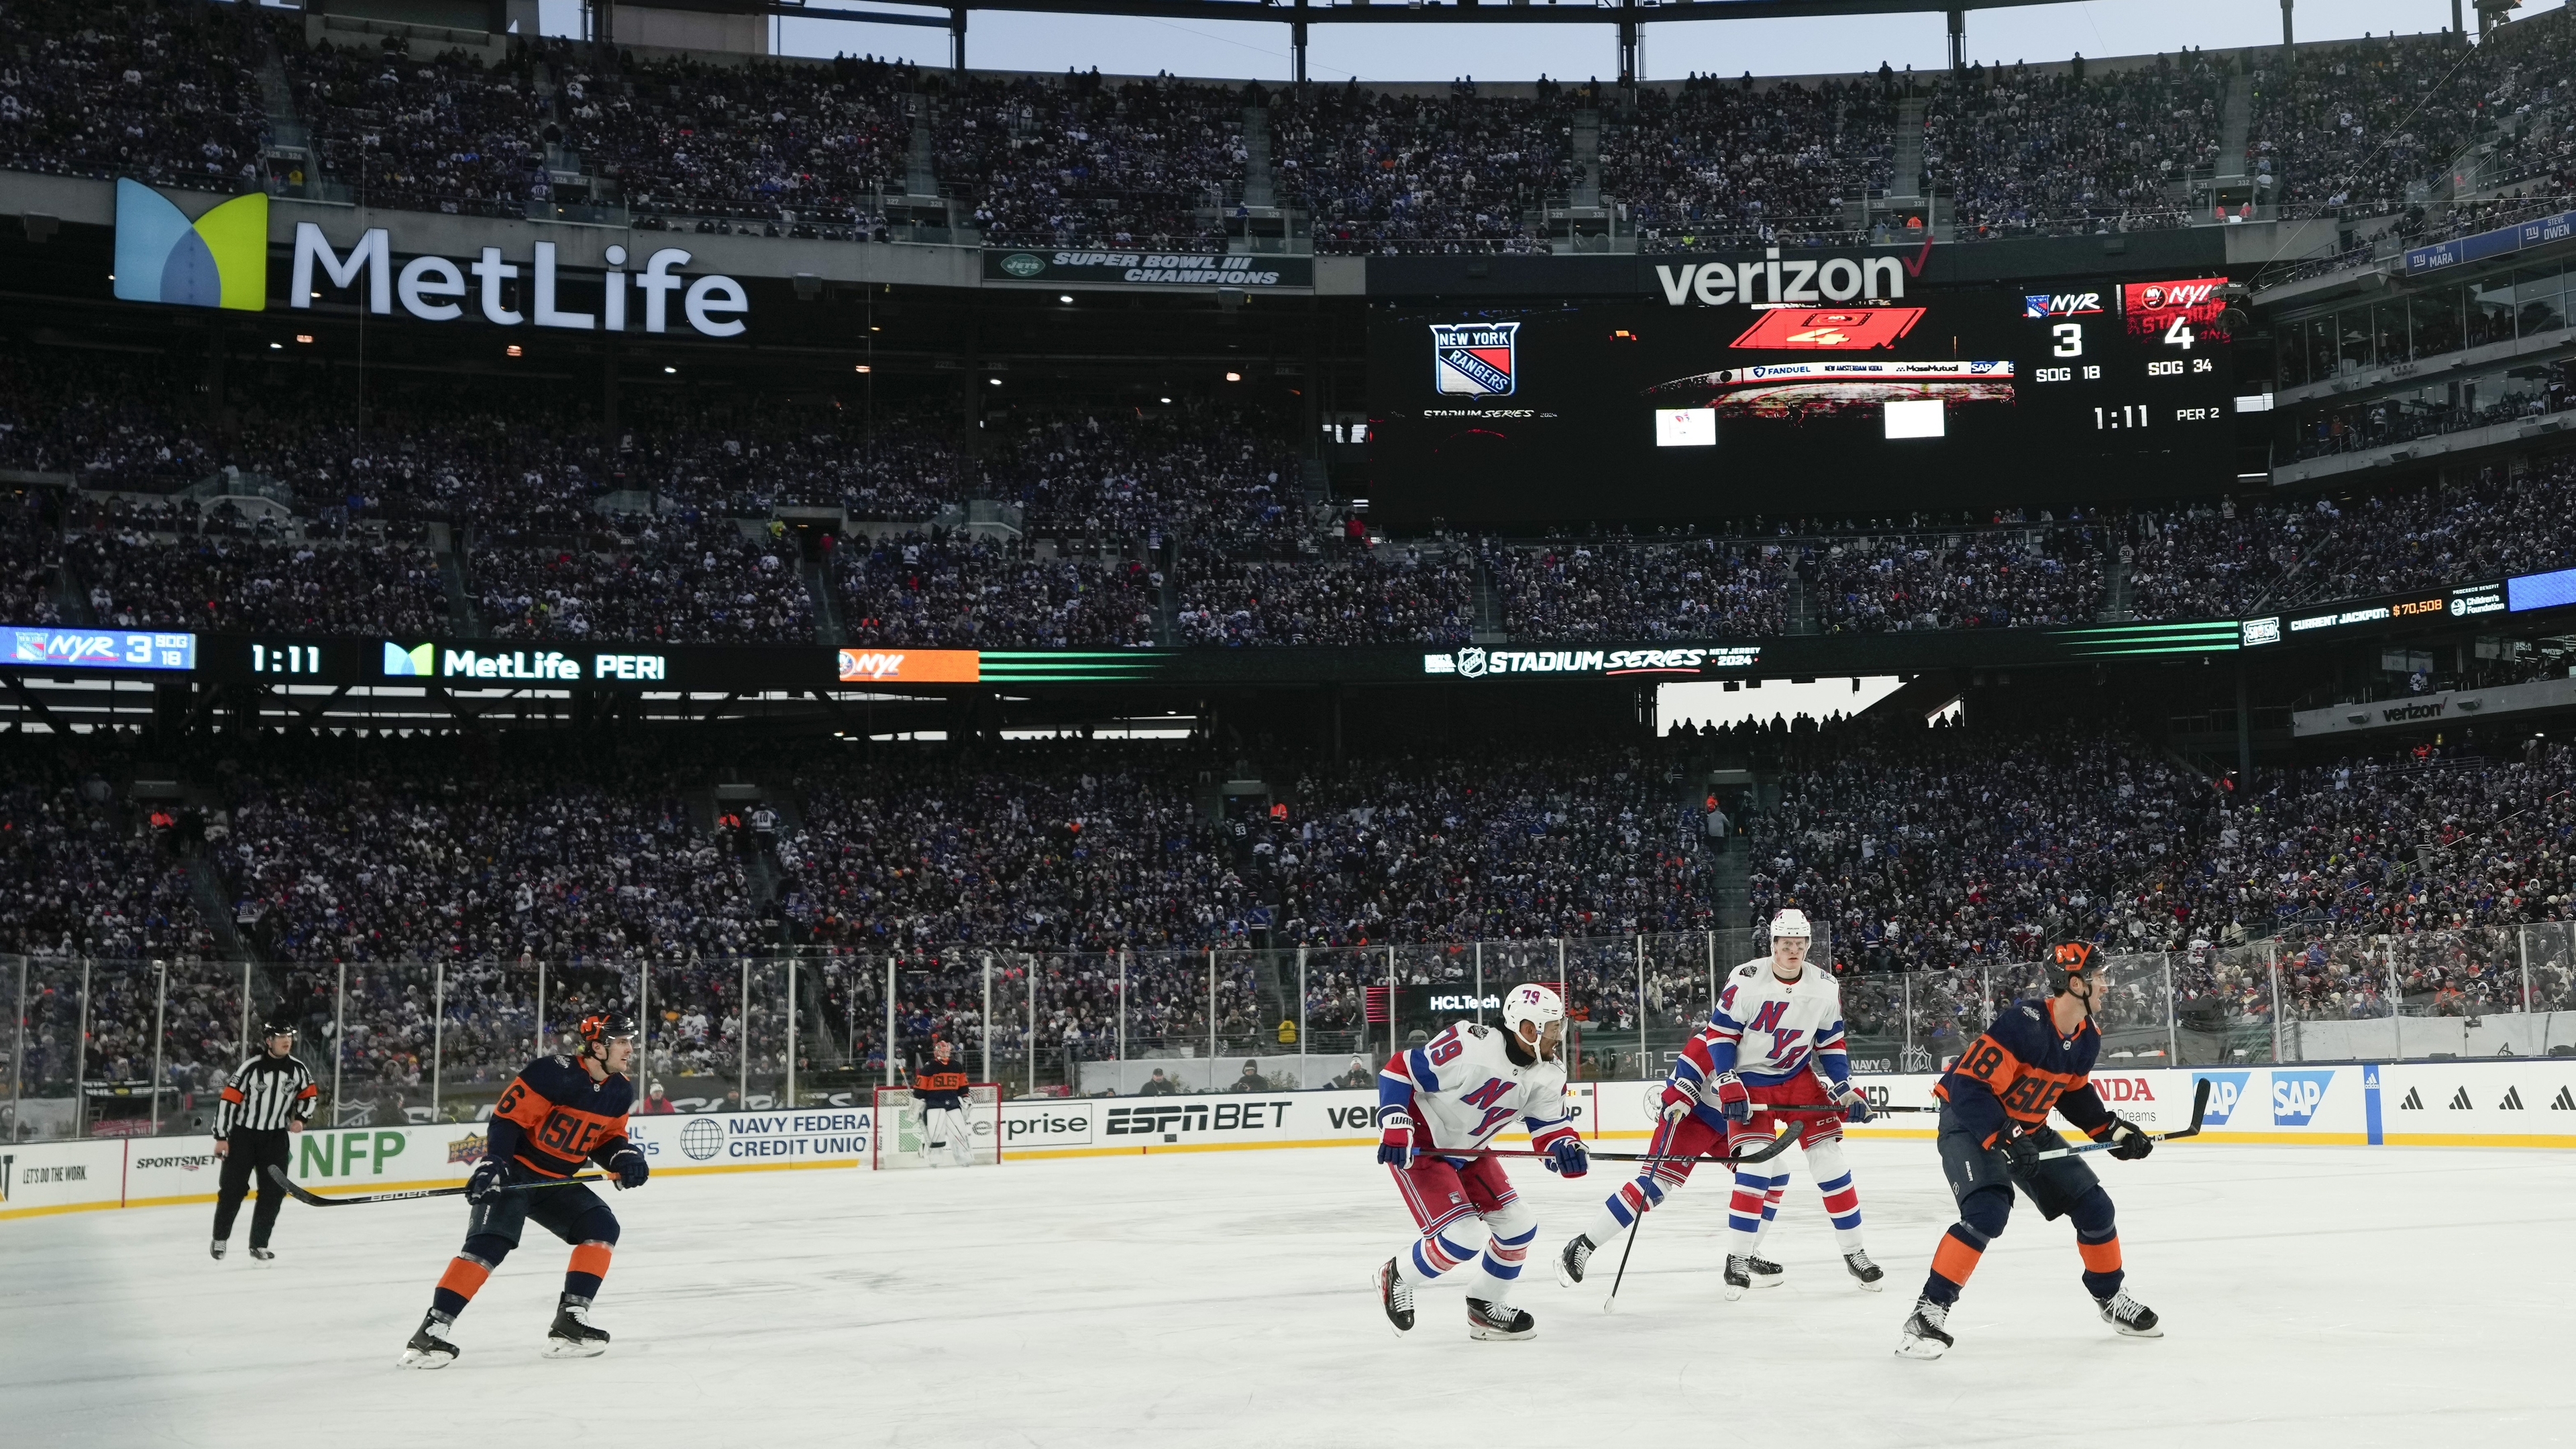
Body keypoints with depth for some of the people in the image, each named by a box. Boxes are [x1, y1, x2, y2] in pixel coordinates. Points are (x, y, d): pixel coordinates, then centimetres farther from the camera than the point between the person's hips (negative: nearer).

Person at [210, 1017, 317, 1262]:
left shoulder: (298, 1069, -4)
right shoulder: (251, 1068, -16)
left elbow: (309, 1094, 14)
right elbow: (228, 1099, -13)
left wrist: (300, 1118, 0)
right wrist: (221, 1137, -12)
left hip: (276, 1137, 3)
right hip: (243, 1134, -3)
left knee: (274, 1191, 0)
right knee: (233, 1188, 0)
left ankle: (259, 1244, 11)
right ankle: (219, 1239, 18)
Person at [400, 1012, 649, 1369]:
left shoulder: (620, 1091, 2)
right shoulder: (553, 1073, -21)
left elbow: (607, 1137, 13)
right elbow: (507, 1116, -19)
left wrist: (624, 1157, -7)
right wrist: (492, 1162, -28)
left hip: (556, 1181, 7)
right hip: (513, 1172, -7)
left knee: (602, 1227, -7)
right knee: (489, 1243, -22)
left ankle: (569, 1322, -6)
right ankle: (431, 1330, -20)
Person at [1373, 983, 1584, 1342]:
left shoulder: (1548, 1074, -6)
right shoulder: (1469, 1047, -30)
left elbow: (1552, 1127, -2)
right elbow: (1399, 1069, -22)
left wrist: (1568, 1150, -25)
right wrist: (1395, 1126, -29)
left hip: (1467, 1151, 8)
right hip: (1417, 1149, -8)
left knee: (1519, 1225, 3)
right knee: (1461, 1238, -18)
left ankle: (1486, 1307, 24)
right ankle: (1396, 1278, 9)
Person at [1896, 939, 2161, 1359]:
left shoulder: (2087, 1039, -3)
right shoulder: (2024, 1023, -30)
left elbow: (2074, 1092, 17)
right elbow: (1968, 1086, -31)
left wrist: (2111, 1129, 6)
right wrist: (2002, 1139, -35)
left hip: (2026, 1128, 8)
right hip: (1970, 1121, -8)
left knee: (2093, 1206, 5)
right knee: (1988, 1211, -28)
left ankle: (2110, 1297, 29)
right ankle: (1929, 1310, -19)